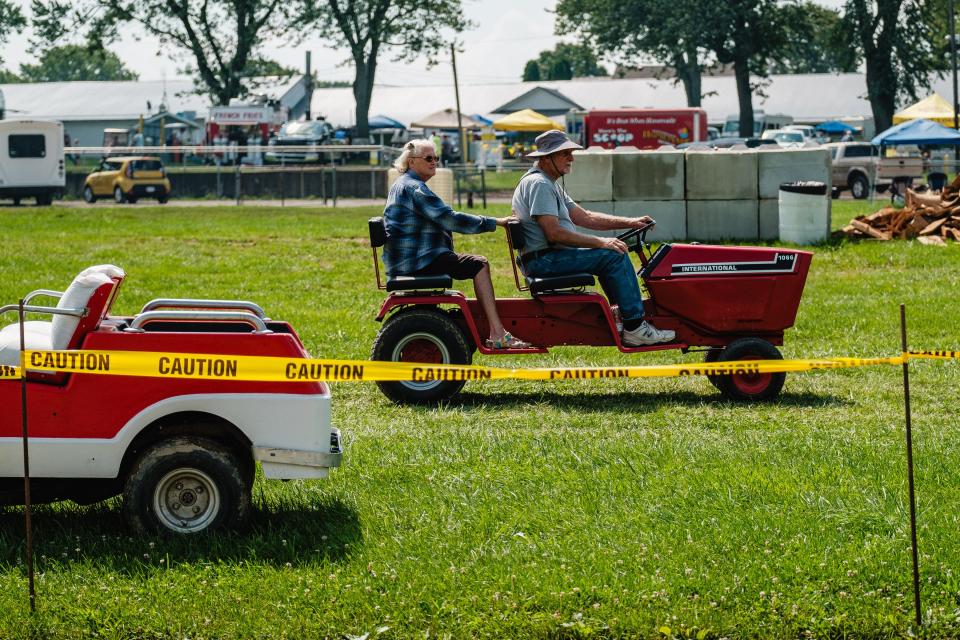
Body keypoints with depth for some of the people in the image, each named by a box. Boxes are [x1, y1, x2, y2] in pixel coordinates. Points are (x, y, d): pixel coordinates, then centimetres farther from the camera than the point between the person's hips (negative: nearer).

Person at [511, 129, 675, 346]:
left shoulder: (549, 184, 21)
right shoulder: (539, 184, -14)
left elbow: (585, 217, 19)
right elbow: (554, 233, -23)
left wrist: (630, 223, 9)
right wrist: (600, 242, -21)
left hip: (548, 257, 11)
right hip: (544, 260, -11)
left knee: (610, 255, 20)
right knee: (615, 256, -16)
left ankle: (623, 314, 14)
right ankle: (635, 328, -16)